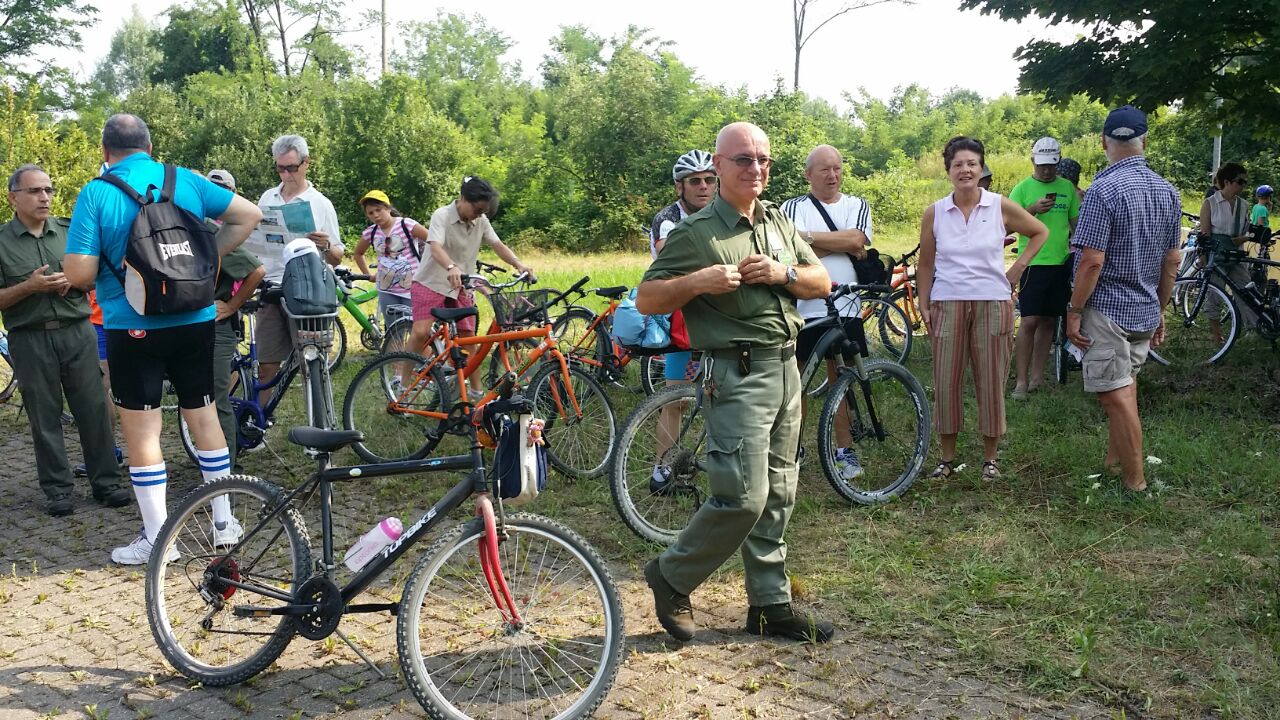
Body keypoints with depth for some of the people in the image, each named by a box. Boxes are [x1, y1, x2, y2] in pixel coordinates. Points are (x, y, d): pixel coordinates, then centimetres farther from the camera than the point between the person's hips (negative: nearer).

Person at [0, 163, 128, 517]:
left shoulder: (70, 232, 9)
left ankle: (106, 481, 10)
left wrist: (72, 281, -7)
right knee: (45, 418, 4)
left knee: (94, 409, 1)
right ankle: (57, 490, 13)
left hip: (77, 332, 2)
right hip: (30, 340, -2)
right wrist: (29, 287, -17)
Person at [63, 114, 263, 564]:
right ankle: (224, 523, 21)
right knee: (203, 415, 15)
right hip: (196, 320, 4)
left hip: (133, 327, -4)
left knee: (141, 430, 4)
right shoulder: (186, 181, 2)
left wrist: (108, 270, 9)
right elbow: (249, 215, 6)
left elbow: (79, 274, -13)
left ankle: (156, 541, 9)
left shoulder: (96, 194, -9)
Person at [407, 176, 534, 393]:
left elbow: (498, 245, -3)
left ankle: (476, 392, 13)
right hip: (431, 283, -5)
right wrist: (451, 268, -53)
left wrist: (518, 264, -23)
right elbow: (436, 247, -32)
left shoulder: (481, 221, 0)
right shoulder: (442, 216, -17)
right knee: (421, 332, -21)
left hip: (461, 286, 5)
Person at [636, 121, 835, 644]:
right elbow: (646, 299, -7)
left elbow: (822, 282, 15)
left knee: (777, 495, 11)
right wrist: (698, 281, -23)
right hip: (738, 373, -7)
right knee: (743, 496, -12)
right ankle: (671, 577, 10)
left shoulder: (778, 221, 14)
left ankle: (771, 605, 22)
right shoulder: (695, 232, -7)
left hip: (786, 367, 7)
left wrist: (782, 273, -5)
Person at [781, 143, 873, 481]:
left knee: (841, 379, 8)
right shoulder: (792, 208, 4)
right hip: (801, 308, -1)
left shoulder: (857, 206, 10)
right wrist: (844, 246, -12)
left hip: (844, 308, 1)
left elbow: (856, 239, -10)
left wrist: (807, 236, -10)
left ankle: (845, 449, 17)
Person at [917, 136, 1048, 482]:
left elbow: (1040, 233, 14)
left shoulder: (1001, 207, -1)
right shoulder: (934, 213, 2)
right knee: (945, 383, 2)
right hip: (947, 304, 1)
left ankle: (990, 458, 17)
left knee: (991, 382, 3)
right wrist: (924, 308, 3)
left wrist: (1017, 268, 5)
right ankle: (947, 457, 15)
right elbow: (925, 265, 8)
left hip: (992, 304, -1)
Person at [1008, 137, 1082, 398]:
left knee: (1049, 321, 8)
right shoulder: (1022, 188, -1)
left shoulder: (1067, 187, 11)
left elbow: (1076, 222, 19)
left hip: (1062, 263, 5)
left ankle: (1037, 377, 16)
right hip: (1033, 262, -5)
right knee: (1030, 321, -11)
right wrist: (1032, 209, -26)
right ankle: (1021, 381, -7)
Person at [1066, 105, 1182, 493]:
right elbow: (1172, 260, 11)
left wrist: (1074, 311, -11)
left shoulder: (1104, 190, -16)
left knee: (1117, 395, -1)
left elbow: (1092, 261, -20)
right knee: (1125, 386, 19)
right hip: (1146, 311, 8)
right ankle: (1114, 460, 29)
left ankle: (1136, 482, 4)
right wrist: (1161, 309, 21)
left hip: (1107, 308, -7)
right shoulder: (1168, 191, 6)